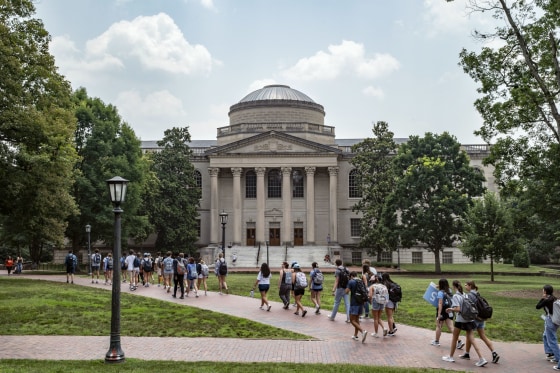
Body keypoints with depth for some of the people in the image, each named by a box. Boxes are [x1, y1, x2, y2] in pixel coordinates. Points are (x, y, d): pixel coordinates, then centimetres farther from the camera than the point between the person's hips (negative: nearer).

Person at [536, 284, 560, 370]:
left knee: (552, 341, -2)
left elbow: (537, 307, -9)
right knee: (545, 336, 26)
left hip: (550, 321, -9)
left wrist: (542, 298, -4)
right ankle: (550, 353, 31)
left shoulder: (547, 300, -19)